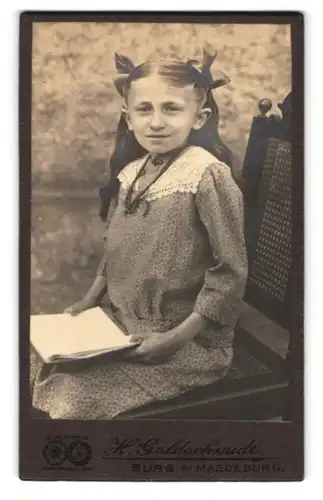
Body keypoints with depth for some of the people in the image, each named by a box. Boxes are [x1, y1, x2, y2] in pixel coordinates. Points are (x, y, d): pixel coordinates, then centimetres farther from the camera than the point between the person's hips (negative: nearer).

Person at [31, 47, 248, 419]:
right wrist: (89, 301, 7)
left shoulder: (208, 176, -19)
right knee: (52, 372, -1)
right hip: (122, 326, 6)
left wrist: (176, 338, -18)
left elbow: (231, 272, -19)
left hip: (188, 341, -6)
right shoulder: (131, 172, 3)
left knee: (82, 395, -13)